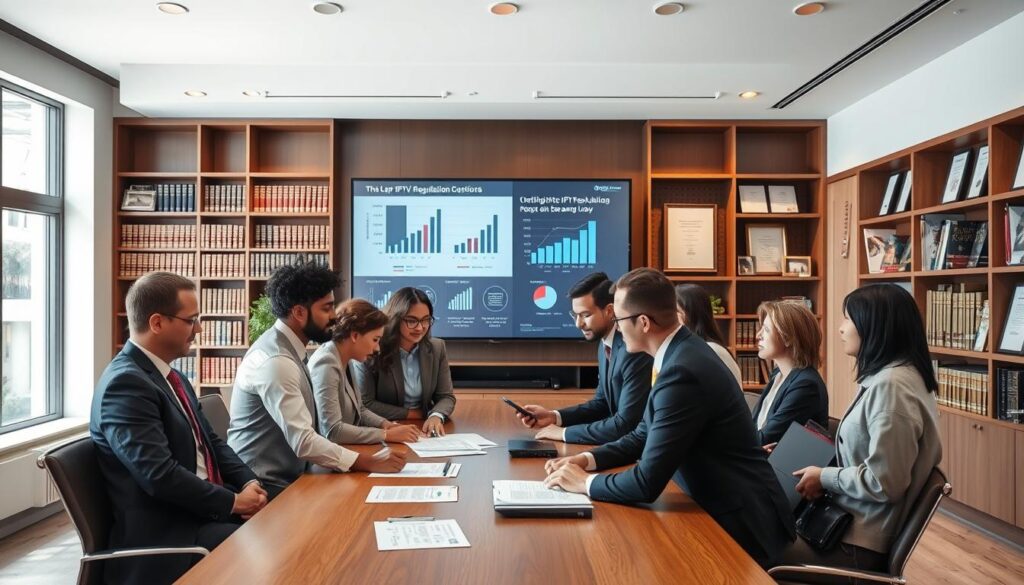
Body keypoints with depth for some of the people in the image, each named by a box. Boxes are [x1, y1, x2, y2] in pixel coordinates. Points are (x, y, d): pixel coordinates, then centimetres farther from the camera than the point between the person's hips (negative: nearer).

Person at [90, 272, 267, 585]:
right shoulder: (126, 384, -18)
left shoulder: (173, 377, 13)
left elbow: (211, 441, 14)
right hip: (167, 533, -8)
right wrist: (232, 501, -16)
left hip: (203, 510, 8)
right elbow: (159, 475, -24)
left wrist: (249, 482, -3)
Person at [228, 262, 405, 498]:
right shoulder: (276, 360, -21)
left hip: (285, 477, 8)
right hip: (265, 487, -8)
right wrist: (371, 463, -26)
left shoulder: (287, 349, 6)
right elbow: (303, 441, -26)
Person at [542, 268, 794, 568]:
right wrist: (587, 459, 0)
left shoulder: (682, 372, -28)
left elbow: (647, 484, -27)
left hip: (739, 524, -8)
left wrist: (584, 483, -12)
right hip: (719, 508, 8)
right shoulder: (681, 352, 2)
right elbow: (645, 436, 12)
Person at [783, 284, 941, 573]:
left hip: (856, 543, -9)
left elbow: (883, 483, -25)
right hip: (850, 521, 9)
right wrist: (825, 466, 9)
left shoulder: (890, 386, -24)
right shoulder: (888, 376, 7)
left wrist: (824, 478, -12)